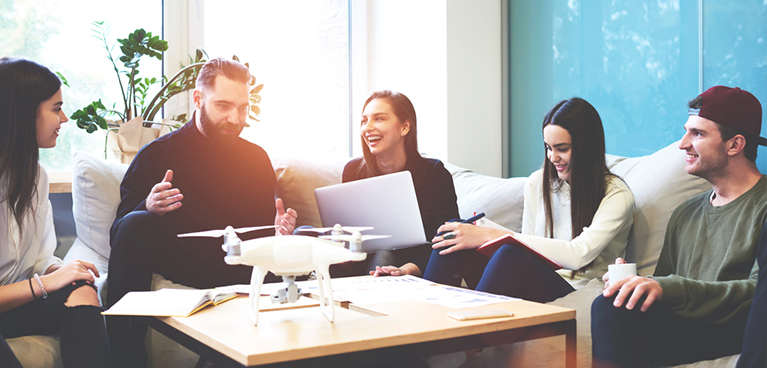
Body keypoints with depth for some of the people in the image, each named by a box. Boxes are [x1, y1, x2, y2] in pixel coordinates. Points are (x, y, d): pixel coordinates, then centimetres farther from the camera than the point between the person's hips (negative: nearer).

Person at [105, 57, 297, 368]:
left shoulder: (257, 159, 12)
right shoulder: (156, 154, 3)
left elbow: (264, 229, 16)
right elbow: (120, 234, -4)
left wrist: (278, 234, -9)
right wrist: (148, 209, -26)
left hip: (240, 269, 2)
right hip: (175, 262, -2)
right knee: (135, 225, -30)